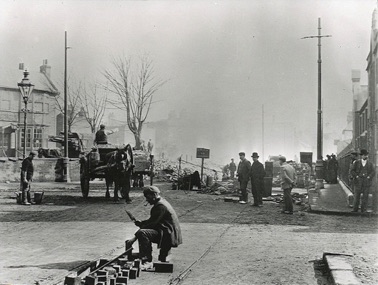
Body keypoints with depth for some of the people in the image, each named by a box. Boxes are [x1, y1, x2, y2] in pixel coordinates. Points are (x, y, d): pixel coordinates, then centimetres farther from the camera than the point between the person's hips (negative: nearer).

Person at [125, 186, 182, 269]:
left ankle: (147, 262, -25)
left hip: (167, 234, -11)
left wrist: (134, 238, -19)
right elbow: (153, 221, 22)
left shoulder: (160, 206, -16)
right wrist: (141, 223, 5)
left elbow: (152, 223, -19)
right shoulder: (162, 202, 16)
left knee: (142, 233, -24)